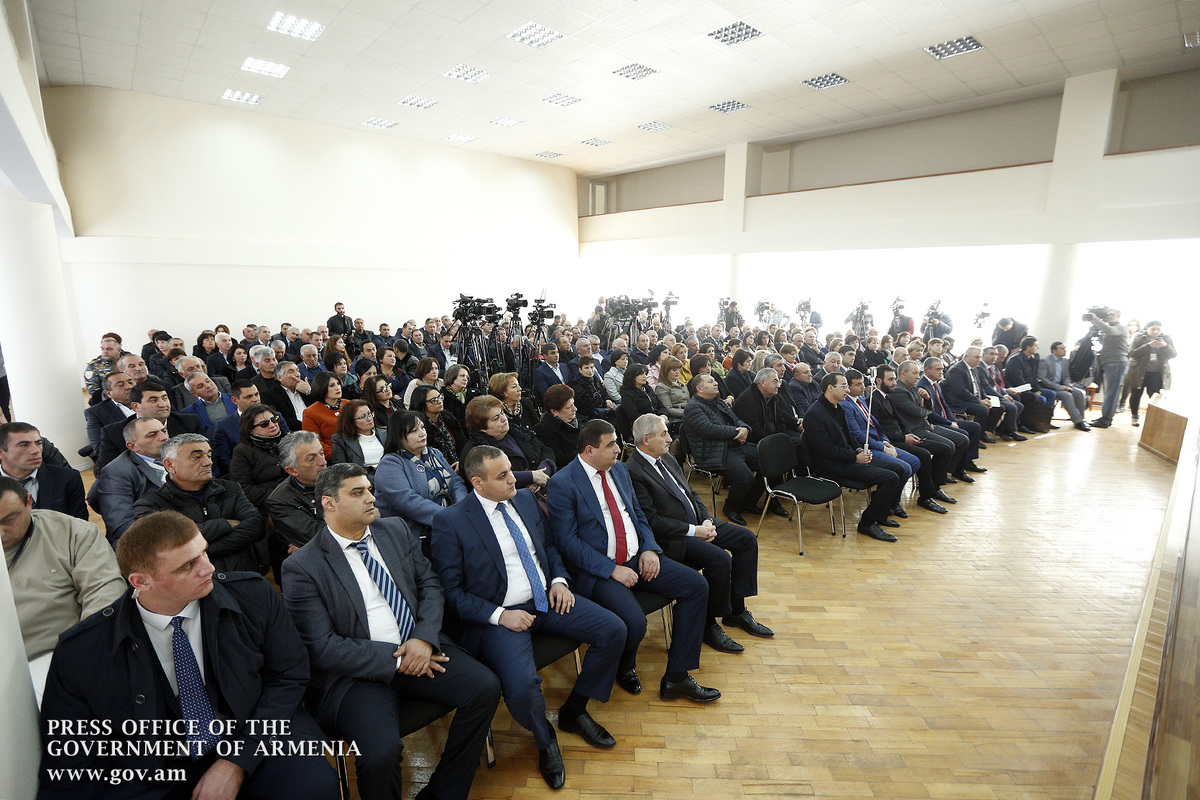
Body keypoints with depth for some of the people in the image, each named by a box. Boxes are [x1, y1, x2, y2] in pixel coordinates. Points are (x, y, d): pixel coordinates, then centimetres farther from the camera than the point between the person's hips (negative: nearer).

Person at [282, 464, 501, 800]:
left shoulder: (396, 530, 8)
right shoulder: (301, 567, -7)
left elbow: (429, 584, 8)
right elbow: (321, 647, -11)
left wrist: (424, 639, -10)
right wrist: (396, 659, -15)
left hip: (419, 648, 5)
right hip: (358, 673, -4)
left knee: (485, 687, -14)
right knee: (381, 752, -29)